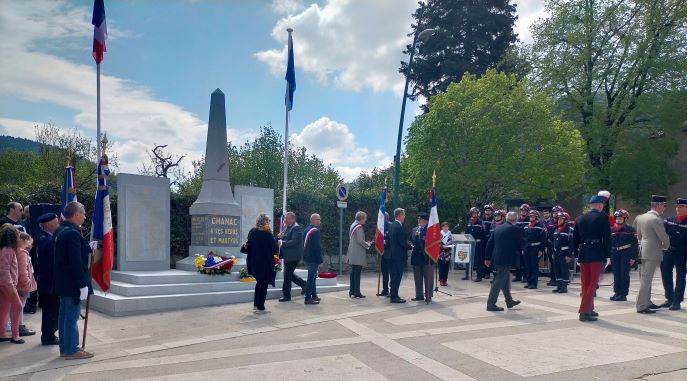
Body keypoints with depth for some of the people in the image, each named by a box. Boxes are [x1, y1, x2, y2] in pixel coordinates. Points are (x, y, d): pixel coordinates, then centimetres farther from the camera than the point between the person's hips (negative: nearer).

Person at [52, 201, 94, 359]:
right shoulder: (73, 233, -20)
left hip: (62, 282, 10)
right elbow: (76, 262, -23)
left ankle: (64, 348, 25)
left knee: (64, 315, 16)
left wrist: (88, 248, 11)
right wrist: (83, 285, -20)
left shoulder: (59, 231, 11)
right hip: (72, 283, -10)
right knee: (72, 316, -1)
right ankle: (71, 350, 7)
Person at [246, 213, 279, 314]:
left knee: (259, 283, 23)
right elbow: (275, 249, -14)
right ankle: (260, 308, 13)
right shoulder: (267, 234, -21)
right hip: (265, 264, -7)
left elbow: (249, 246, 9)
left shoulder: (251, 232, 0)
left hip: (254, 263, 7)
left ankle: (255, 305, 28)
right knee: (263, 285, 7)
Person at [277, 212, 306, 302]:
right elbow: (286, 238, 20)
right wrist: (280, 236, -2)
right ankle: (303, 284, 33)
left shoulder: (296, 228, -17)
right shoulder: (287, 227, 13)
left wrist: (282, 243, -22)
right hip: (287, 256, 10)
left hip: (293, 256, -10)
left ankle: (286, 295, 9)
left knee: (287, 275, -3)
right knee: (289, 274, 17)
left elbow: (294, 242, -26)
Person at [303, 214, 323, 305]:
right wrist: (320, 260, -15)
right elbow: (317, 247, -20)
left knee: (312, 277, 17)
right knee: (311, 278, -6)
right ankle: (308, 298, -4)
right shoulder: (315, 231, -16)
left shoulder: (306, 230, 13)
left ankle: (314, 295, 25)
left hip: (307, 257, 10)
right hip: (313, 258, -10)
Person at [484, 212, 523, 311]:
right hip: (507, 259, -7)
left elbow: (489, 243, 10)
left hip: (497, 258, 7)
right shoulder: (515, 229, -10)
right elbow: (523, 244, -2)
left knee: (506, 279, 21)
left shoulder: (498, 228, 8)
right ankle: (491, 304, -3)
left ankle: (509, 301, 33)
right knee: (499, 281, -4)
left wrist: (488, 258, 16)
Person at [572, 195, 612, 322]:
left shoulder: (580, 218, 10)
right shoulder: (602, 217, -5)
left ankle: (589, 308, 24)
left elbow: (575, 238, 12)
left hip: (583, 253, 5)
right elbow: (607, 238, -8)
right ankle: (584, 311, -6)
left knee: (585, 283, 13)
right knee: (593, 282, -1)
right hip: (597, 254, -5)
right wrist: (607, 254, -2)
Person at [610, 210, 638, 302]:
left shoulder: (630, 229, -4)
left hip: (626, 255, -5)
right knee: (616, 274, 9)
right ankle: (617, 292, 19)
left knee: (624, 274, -3)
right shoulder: (611, 230, 10)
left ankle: (623, 294, 3)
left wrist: (633, 257, -11)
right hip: (615, 255, 5)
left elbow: (634, 244, -6)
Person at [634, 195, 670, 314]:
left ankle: (647, 302, 27)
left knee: (645, 278, 16)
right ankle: (641, 306, -3)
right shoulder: (656, 220, -17)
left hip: (643, 251, 9)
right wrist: (666, 246, 7)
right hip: (653, 252, -9)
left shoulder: (641, 217, 9)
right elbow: (664, 237, -13)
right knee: (646, 279, -6)